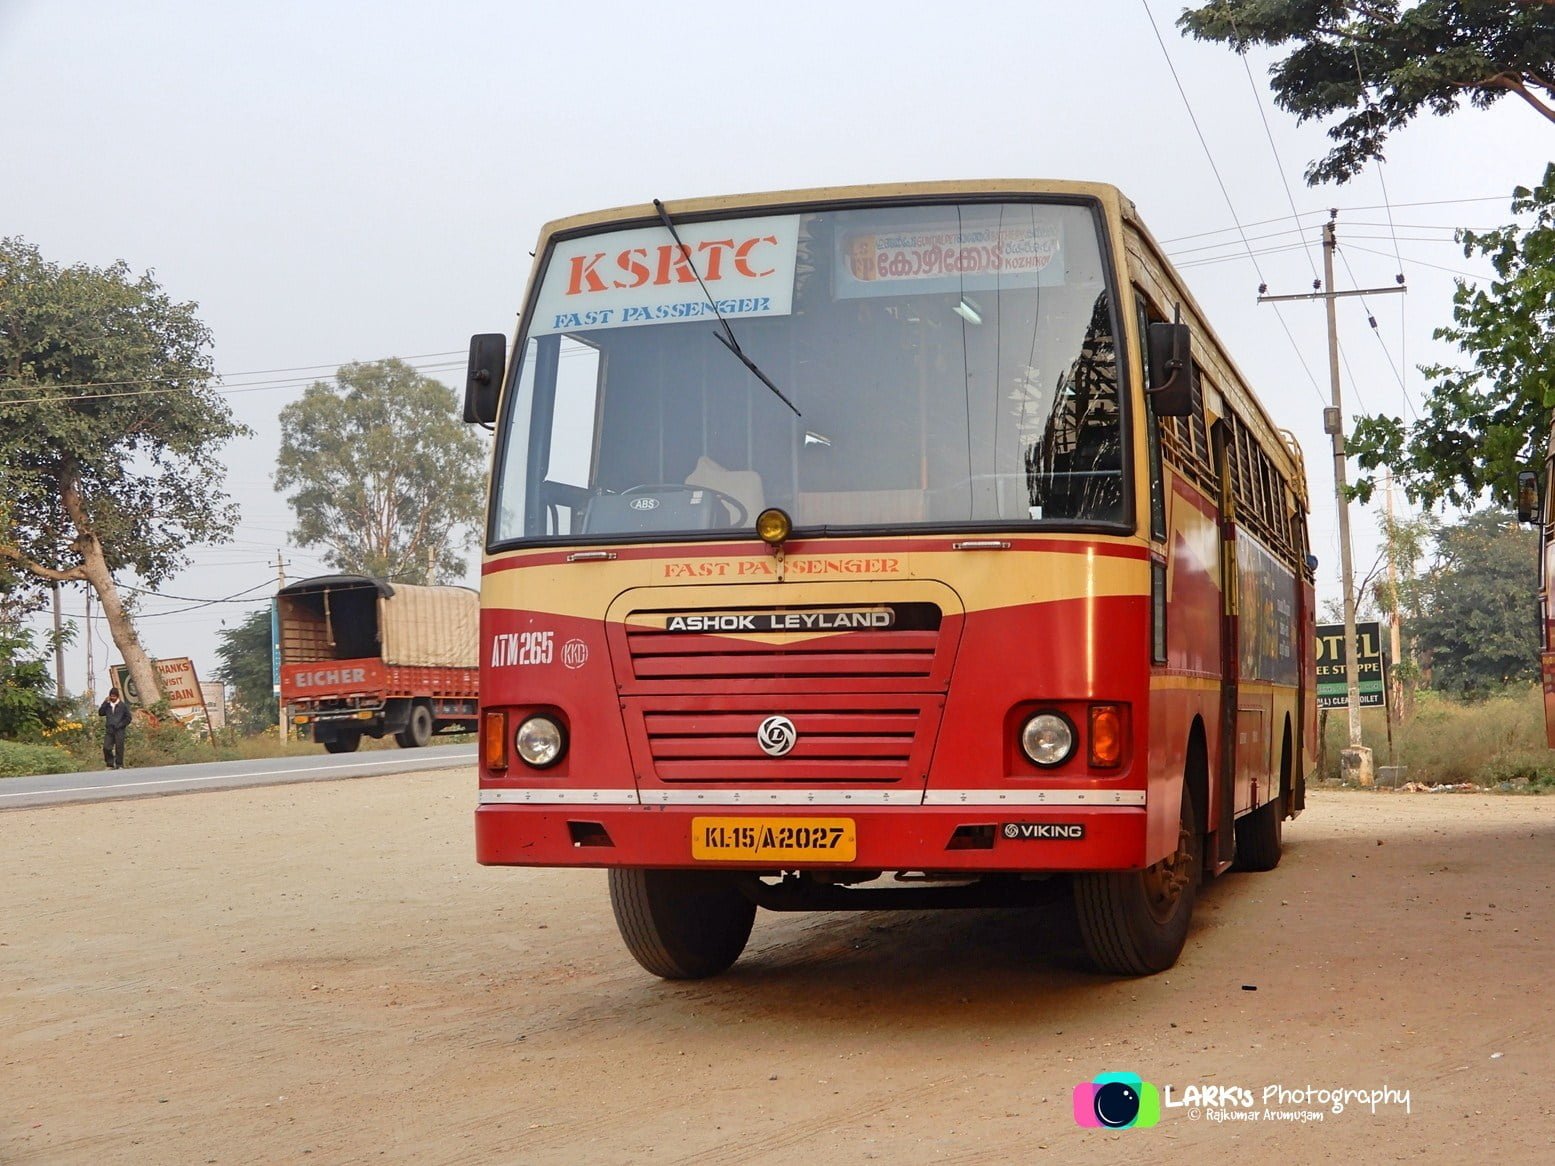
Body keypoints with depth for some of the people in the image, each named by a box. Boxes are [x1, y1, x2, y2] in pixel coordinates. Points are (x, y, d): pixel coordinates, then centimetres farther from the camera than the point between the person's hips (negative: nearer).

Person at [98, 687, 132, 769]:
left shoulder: (123, 706, 1)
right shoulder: (107, 705, 10)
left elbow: (128, 718, 3)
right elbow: (100, 713, -1)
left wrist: (120, 725, -7)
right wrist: (105, 703, -6)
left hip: (119, 730, -3)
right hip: (109, 730, 3)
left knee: (119, 748, -3)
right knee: (106, 747, -4)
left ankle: (119, 765, 4)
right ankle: (110, 765, 7)